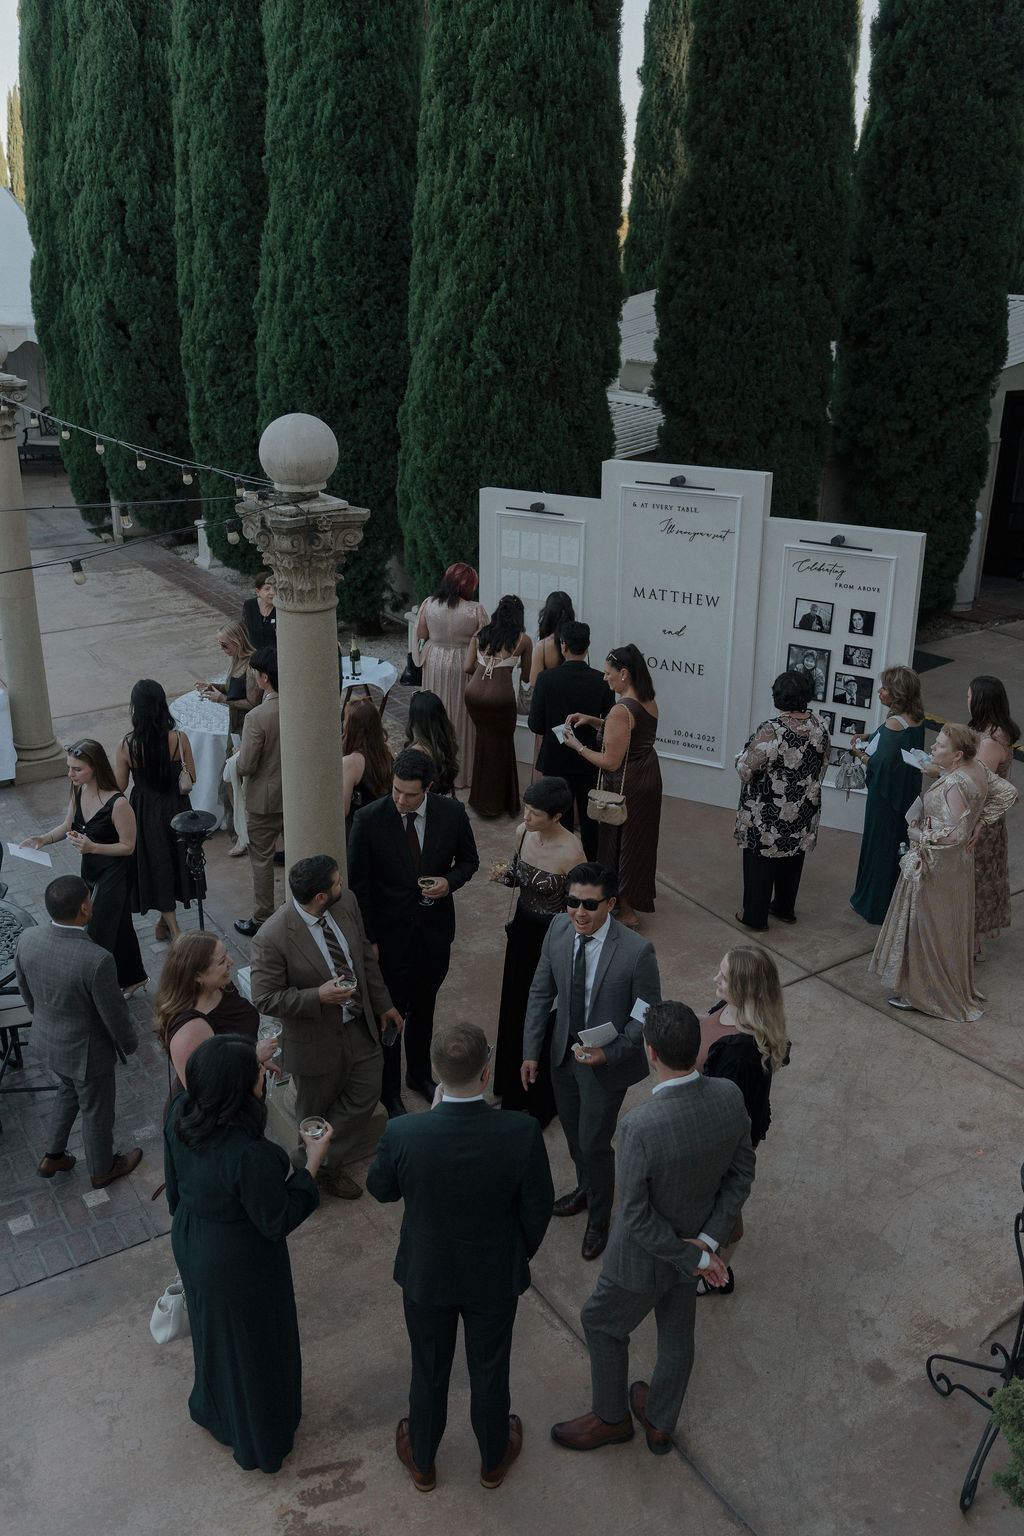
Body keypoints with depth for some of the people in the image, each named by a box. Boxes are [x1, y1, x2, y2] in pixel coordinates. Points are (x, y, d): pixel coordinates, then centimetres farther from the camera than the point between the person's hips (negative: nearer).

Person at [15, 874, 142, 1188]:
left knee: (70, 1088, 35)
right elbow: (114, 1012, -22)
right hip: (86, 1051, -6)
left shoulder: (27, 939, -19)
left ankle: (53, 1156, 49)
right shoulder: (97, 961, -38)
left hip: (45, 1041, 6)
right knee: (96, 1110, 22)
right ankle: (102, 1169, 47)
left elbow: (25, 989, 0)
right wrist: (129, 1044, -1)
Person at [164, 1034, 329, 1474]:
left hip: (191, 1244, 6)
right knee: (252, 1342, 22)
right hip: (240, 1264, -6)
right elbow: (277, 1223, -26)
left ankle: (212, 1409, 62)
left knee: (212, 1326, 33)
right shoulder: (250, 1155, -42)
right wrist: (312, 1163, -21)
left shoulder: (179, 1114, -20)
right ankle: (258, 1437, 50)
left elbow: (175, 1184, -1)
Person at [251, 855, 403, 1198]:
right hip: (317, 1038, -6)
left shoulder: (347, 903, -11)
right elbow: (265, 999, -22)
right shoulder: (272, 938, -30)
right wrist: (319, 996, -32)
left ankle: (319, 1163, 34)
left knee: (366, 1092, 15)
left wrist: (383, 1003, 11)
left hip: (359, 1025, 6)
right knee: (315, 1111, 16)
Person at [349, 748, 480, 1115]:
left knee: (424, 1006, 23)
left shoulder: (451, 813, -12)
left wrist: (449, 882, -17)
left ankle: (420, 1073, 46)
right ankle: (389, 1090, 32)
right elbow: (357, 884, -10)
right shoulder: (369, 819, -18)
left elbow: (468, 860, 5)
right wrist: (367, 939, -11)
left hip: (435, 930, 3)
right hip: (390, 934, -3)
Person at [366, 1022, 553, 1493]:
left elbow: (381, 1189, -8)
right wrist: (521, 1254, 7)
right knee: (489, 1371, 26)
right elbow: (538, 1208, -14)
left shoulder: (403, 1133, -31)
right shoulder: (521, 1133, -31)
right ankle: (494, 1459, 52)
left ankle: (422, 1462, 51)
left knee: (429, 1372, 26)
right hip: (495, 1277, 0)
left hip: (426, 1276, 0)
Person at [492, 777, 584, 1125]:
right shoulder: (523, 833, -7)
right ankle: (515, 1088, 44)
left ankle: (542, 1101, 33)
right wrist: (504, 876, -11)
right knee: (515, 1007, 20)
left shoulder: (571, 852, -27)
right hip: (523, 930, 7)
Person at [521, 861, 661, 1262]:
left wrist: (608, 1053, -25)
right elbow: (541, 992, -1)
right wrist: (531, 1051, 0)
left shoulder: (637, 951, -29)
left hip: (605, 1064, -5)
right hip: (564, 1052, 5)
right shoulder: (558, 930, -14)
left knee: (594, 1143, 9)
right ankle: (586, 1189, 55)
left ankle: (599, 1218, 38)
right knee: (573, 1132, 25)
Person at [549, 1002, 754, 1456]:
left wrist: (693, 1258, -16)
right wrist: (708, 1239, -13)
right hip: (698, 1239, 5)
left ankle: (611, 1417, 48)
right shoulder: (729, 1096, -23)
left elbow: (635, 1216, -29)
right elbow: (742, 1173, -9)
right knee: (677, 1333, 28)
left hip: (647, 1255, -5)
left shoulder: (638, 1127, -40)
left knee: (601, 1322, 25)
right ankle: (659, 1423, 53)